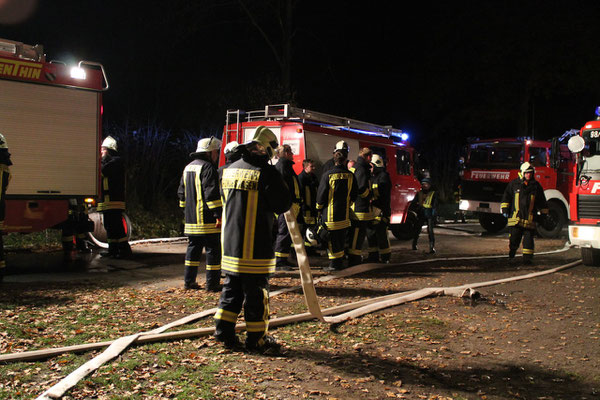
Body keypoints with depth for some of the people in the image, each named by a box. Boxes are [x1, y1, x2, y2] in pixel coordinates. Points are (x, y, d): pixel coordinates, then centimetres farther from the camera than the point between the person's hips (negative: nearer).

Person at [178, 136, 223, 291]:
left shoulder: (188, 168, 17)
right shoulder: (207, 167, -13)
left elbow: (181, 193, 22)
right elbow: (212, 193, -20)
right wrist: (219, 214, -21)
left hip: (191, 219, 9)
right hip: (207, 219, -9)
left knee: (193, 249, 15)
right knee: (213, 250, -2)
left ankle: (188, 280, 18)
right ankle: (212, 283, 0)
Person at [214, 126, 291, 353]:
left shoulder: (230, 170, 8)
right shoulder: (267, 172, -15)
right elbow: (283, 204, -11)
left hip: (230, 244, 7)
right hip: (256, 247, -7)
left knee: (232, 288, 17)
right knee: (256, 292, 2)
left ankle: (224, 331, 21)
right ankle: (257, 339, 10)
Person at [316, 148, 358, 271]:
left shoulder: (327, 175, -10)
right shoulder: (350, 175, 1)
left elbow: (321, 194, -6)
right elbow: (354, 193, 10)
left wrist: (319, 208, 9)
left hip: (330, 213, -4)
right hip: (344, 214, 4)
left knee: (332, 239, 1)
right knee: (341, 237, 13)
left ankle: (334, 263, 2)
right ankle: (340, 263, 18)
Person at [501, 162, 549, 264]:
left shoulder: (536, 186, 10)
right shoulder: (514, 184, 6)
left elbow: (542, 201, 16)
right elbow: (506, 196, 9)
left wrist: (544, 214, 16)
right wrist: (505, 209, 1)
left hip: (530, 218, 1)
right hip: (515, 216, -1)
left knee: (528, 239, -1)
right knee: (514, 237, 1)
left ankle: (527, 258, 3)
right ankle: (511, 254, 23)